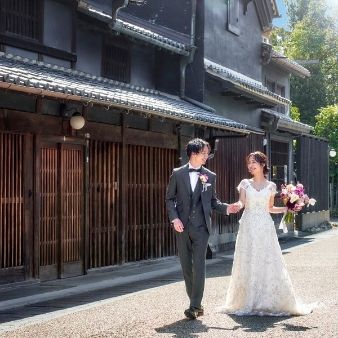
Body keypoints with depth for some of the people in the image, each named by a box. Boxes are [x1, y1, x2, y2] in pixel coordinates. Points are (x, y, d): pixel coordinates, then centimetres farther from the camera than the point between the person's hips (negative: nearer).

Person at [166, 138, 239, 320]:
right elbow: (170, 198, 6)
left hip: (201, 226, -1)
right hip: (182, 226, 1)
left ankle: (195, 306, -7)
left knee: (199, 265, -8)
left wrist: (226, 208, -7)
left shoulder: (210, 176, 5)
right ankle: (195, 302, 20)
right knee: (186, 266, 8)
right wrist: (174, 218, -7)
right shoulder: (177, 173, 3)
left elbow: (213, 201, 11)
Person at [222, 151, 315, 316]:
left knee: (268, 262, -3)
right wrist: (237, 205, -29)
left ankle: (269, 301, 6)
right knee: (248, 263, -2)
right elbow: (241, 202, -7)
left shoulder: (270, 186, 9)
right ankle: (248, 302, 4)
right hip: (248, 226, 0)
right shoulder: (245, 183, 6)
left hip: (265, 227, 1)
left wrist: (287, 208, 8)